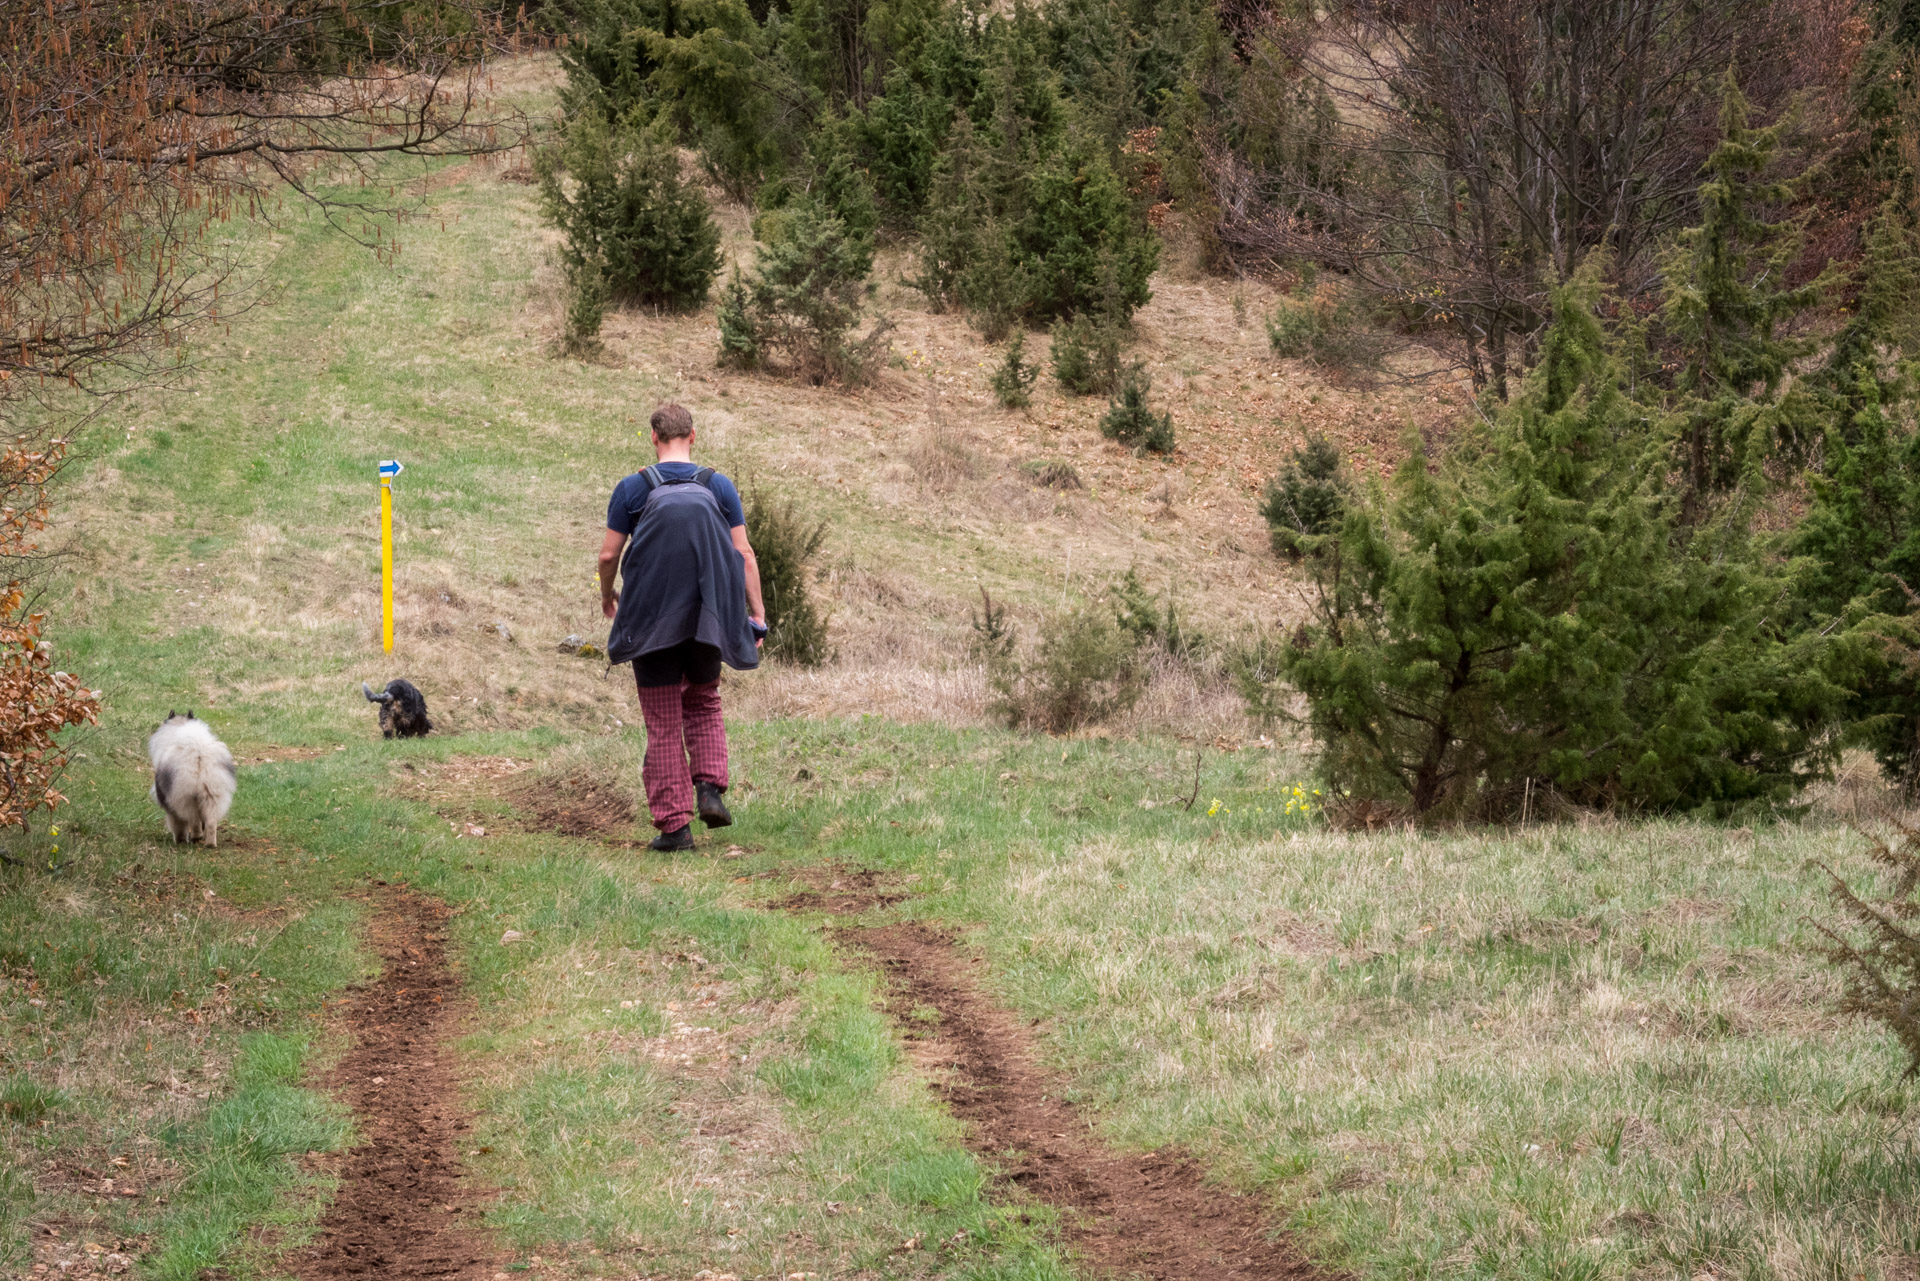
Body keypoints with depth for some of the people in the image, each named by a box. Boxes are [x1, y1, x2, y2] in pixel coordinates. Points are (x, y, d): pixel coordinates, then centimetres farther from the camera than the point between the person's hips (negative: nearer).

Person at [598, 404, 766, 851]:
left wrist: (607, 596, 19)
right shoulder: (719, 487, 3)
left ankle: (673, 823, 0)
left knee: (663, 723, 4)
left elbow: (609, 554, 0)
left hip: (652, 621, -2)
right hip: (708, 618, 2)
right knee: (703, 704, 22)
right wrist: (757, 615, 4)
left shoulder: (633, 489, -2)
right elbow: (744, 554, -1)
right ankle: (709, 788, 1)